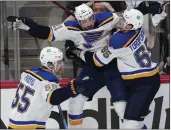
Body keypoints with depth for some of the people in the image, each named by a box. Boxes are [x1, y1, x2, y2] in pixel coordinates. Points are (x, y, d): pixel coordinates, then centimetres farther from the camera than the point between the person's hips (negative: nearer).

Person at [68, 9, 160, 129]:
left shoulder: (119, 40, -25)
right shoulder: (137, 30, -4)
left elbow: (97, 61, -13)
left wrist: (77, 52, 1)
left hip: (145, 83, -10)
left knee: (130, 122, -16)